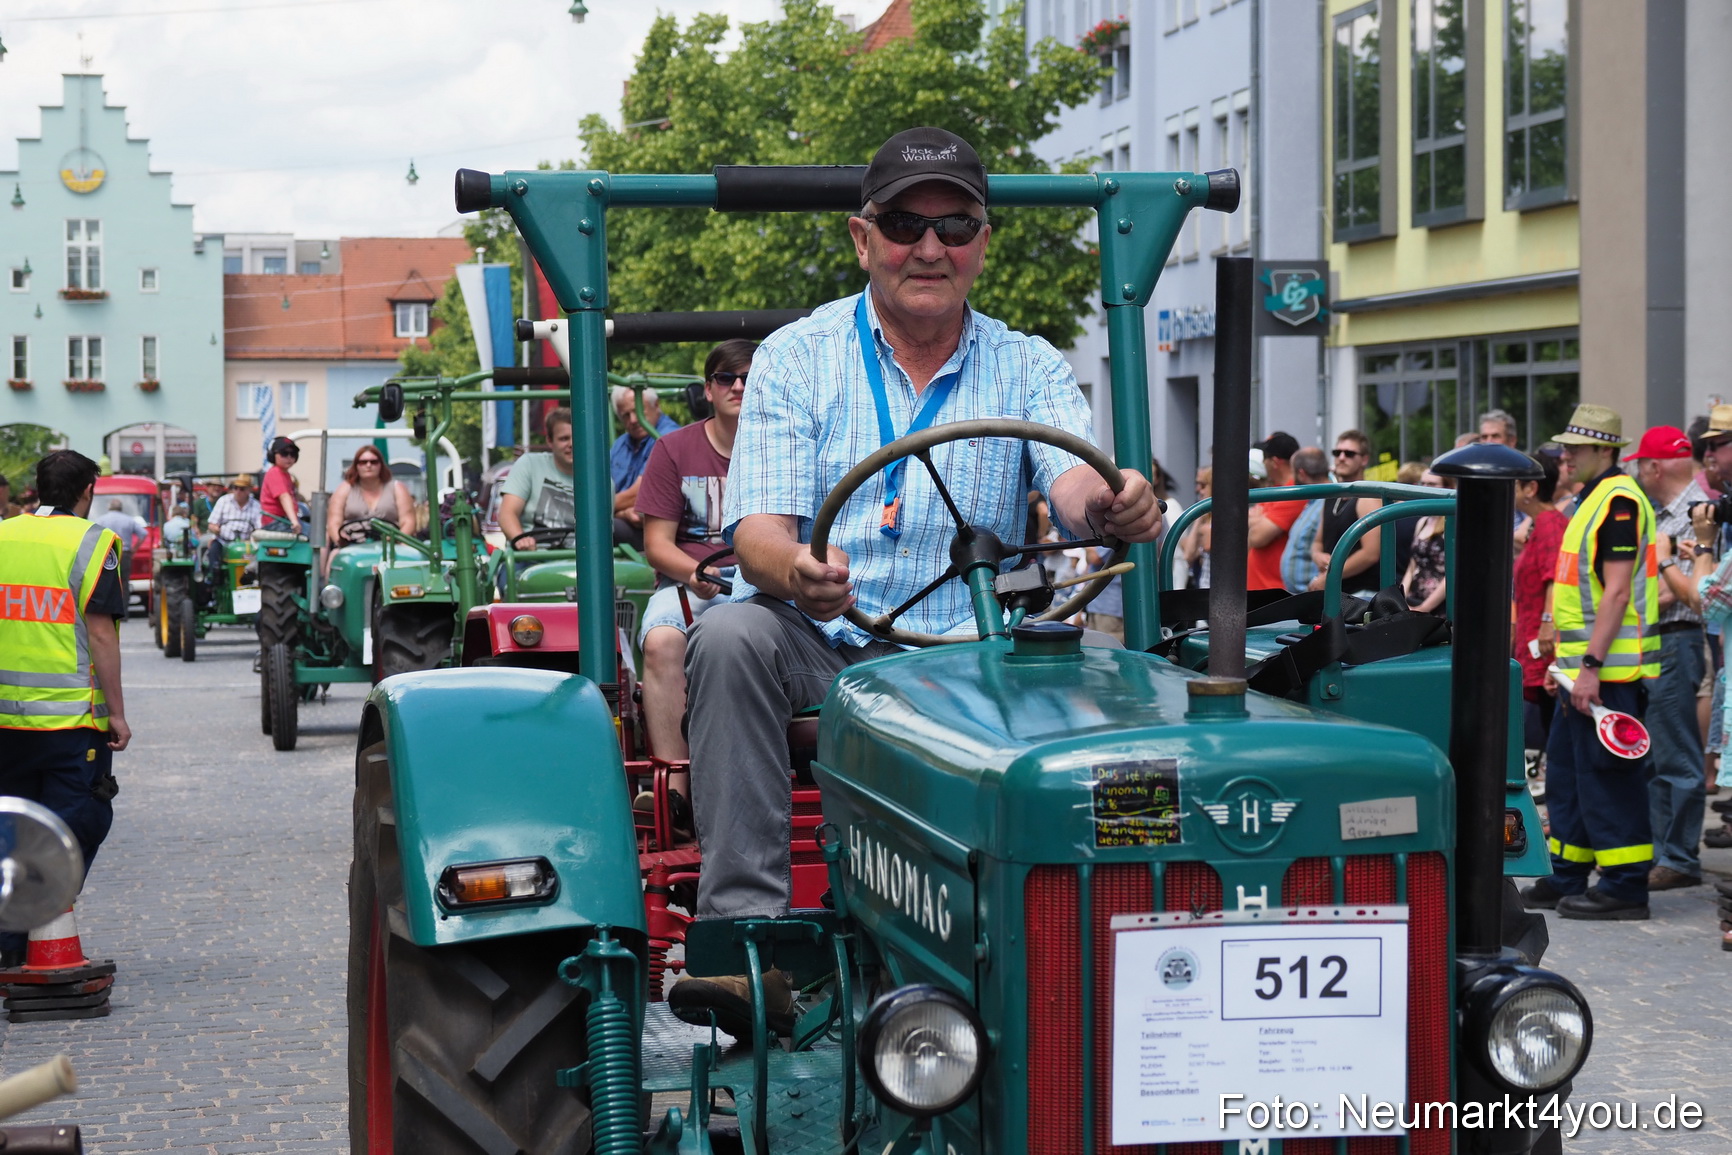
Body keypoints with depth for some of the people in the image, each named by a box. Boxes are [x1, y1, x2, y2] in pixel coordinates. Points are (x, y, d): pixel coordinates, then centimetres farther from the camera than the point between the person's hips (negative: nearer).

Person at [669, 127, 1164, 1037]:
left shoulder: (1026, 368, 10)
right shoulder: (795, 357, 6)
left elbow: (1077, 483, -9)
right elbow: (758, 532, -7)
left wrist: (1115, 505, -36)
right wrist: (797, 572, -33)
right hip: (820, 647, 0)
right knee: (731, 636, -32)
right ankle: (745, 931, -35)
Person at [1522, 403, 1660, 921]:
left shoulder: (1619, 500, -15)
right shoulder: (1593, 500, 17)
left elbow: (1617, 592, -22)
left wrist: (1591, 666, -24)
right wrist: (1561, 628, 20)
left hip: (1608, 670, -11)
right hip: (1583, 666, 11)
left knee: (1607, 776, -7)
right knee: (1567, 772, 15)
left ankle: (1625, 887, -2)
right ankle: (1569, 878, 23)